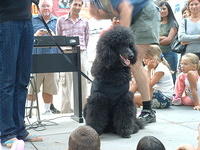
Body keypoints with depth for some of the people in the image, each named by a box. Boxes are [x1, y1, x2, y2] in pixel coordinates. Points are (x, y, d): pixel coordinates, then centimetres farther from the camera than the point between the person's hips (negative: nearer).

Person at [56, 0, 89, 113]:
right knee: (67, 82, -2)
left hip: (82, 54, 2)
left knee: (82, 82, 2)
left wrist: (82, 50, 10)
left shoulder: (85, 22, 12)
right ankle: (66, 110, 1)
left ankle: (83, 107, 9)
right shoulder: (61, 20, 8)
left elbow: (87, 39, 16)